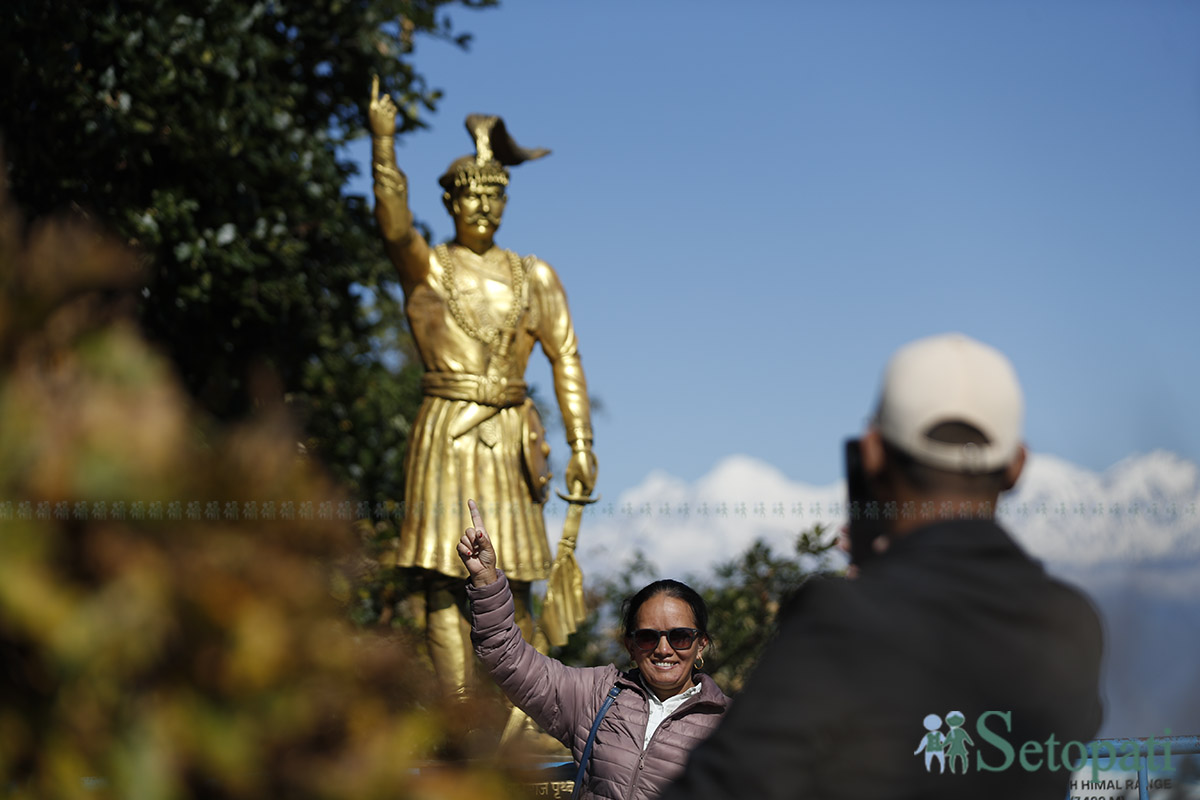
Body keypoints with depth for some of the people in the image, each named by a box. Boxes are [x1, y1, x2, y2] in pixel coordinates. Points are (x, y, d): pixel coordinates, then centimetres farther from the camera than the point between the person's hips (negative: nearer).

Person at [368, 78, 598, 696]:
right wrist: (383, 143, -31)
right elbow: (393, 223, -18)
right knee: (444, 584, -7)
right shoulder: (424, 266, 4)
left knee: (512, 587, 2)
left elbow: (565, 360, 10)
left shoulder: (534, 276, 13)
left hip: (511, 437, 3)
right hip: (445, 433, -3)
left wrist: (580, 446, 2)